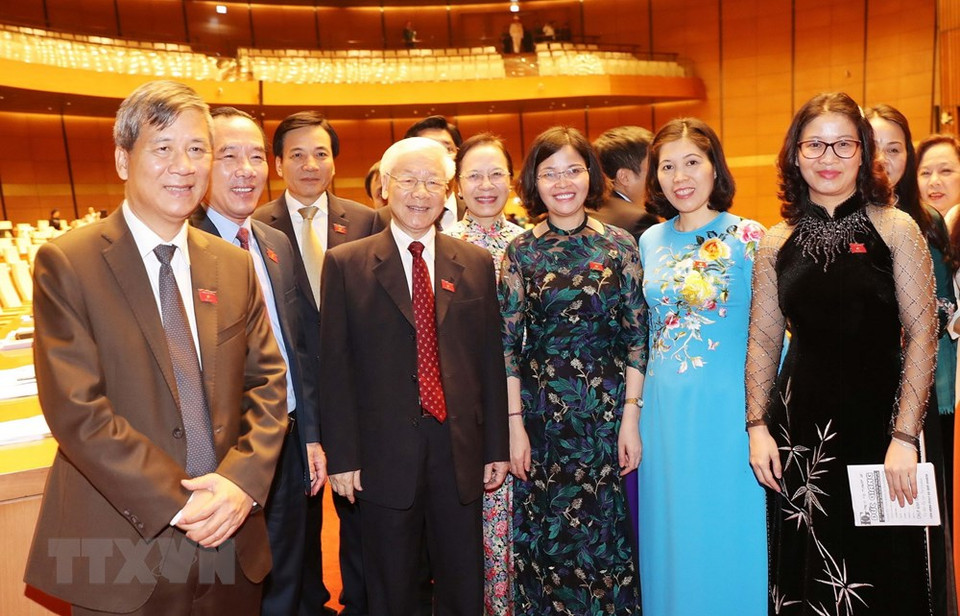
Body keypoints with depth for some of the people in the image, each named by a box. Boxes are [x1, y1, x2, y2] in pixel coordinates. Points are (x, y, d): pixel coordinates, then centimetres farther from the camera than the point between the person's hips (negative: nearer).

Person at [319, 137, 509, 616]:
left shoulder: (476, 263, 5)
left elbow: (490, 359, 5)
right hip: (384, 452, -2)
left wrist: (496, 448, 4)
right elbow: (335, 367, -4)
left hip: (460, 449, 2)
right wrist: (342, 456, -6)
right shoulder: (345, 264, -2)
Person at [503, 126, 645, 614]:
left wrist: (631, 418, -5)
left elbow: (636, 337, 0)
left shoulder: (619, 244, 0)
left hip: (607, 409, 0)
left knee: (603, 531, 9)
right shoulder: (521, 250, 1)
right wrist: (515, 423, -5)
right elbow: (508, 342, -1)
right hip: (541, 409, 1)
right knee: (544, 533, 11)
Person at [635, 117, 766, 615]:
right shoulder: (650, 241, 6)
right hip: (664, 411, 4)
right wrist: (635, 413, 11)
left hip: (727, 408, -4)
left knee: (728, 533, 9)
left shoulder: (747, 237, -6)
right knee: (671, 534, 16)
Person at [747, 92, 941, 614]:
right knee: (805, 571, 14)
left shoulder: (895, 229, -3)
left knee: (881, 567, 11)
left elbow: (922, 335, -7)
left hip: (879, 415, -2)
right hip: (799, 422, 2)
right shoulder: (776, 243, 4)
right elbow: (763, 342, 6)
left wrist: (904, 437, -13)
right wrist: (757, 426, -1)